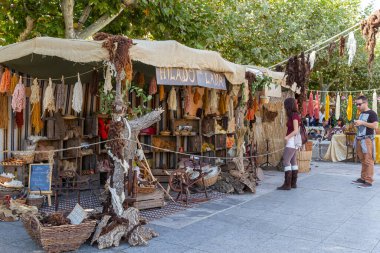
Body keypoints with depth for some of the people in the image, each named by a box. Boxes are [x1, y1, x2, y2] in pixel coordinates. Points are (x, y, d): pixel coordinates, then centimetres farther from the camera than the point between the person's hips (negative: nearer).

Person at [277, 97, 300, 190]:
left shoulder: (294, 116, -14)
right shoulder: (294, 115, 13)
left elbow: (296, 130, -22)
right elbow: (294, 129, 11)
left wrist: (287, 137, -33)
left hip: (292, 140, -10)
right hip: (293, 141, 10)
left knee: (286, 161, -12)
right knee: (293, 162, 12)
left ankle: (287, 184, -13)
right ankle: (293, 183, 17)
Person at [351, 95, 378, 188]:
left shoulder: (371, 113, -7)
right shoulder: (361, 114, 19)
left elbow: (375, 126, -17)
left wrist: (362, 123, -18)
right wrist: (357, 124, 9)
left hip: (367, 140, -8)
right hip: (359, 139, 8)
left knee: (368, 161, -7)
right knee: (363, 160, 11)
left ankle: (369, 181, -6)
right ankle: (363, 178, 17)